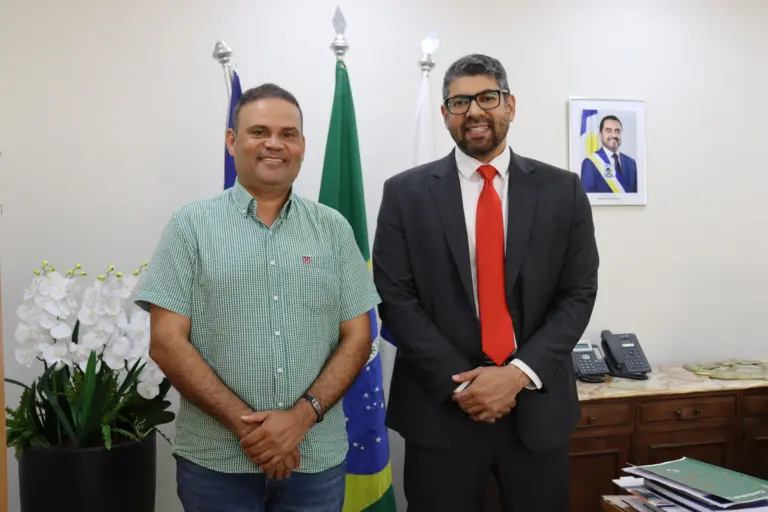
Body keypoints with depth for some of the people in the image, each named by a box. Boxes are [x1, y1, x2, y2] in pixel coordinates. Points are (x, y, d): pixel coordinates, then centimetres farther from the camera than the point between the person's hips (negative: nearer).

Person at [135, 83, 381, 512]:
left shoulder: (333, 228, 3)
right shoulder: (191, 225, -2)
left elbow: (357, 338, 1)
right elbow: (167, 343, -6)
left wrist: (301, 416, -12)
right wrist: (245, 423, -13)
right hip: (215, 462, -1)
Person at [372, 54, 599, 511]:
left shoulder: (562, 190, 3)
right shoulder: (406, 193, -1)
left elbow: (578, 294, 0)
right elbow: (395, 298, -5)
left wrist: (519, 373, -12)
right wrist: (459, 382, -12)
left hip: (538, 402, 2)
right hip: (441, 405, -1)